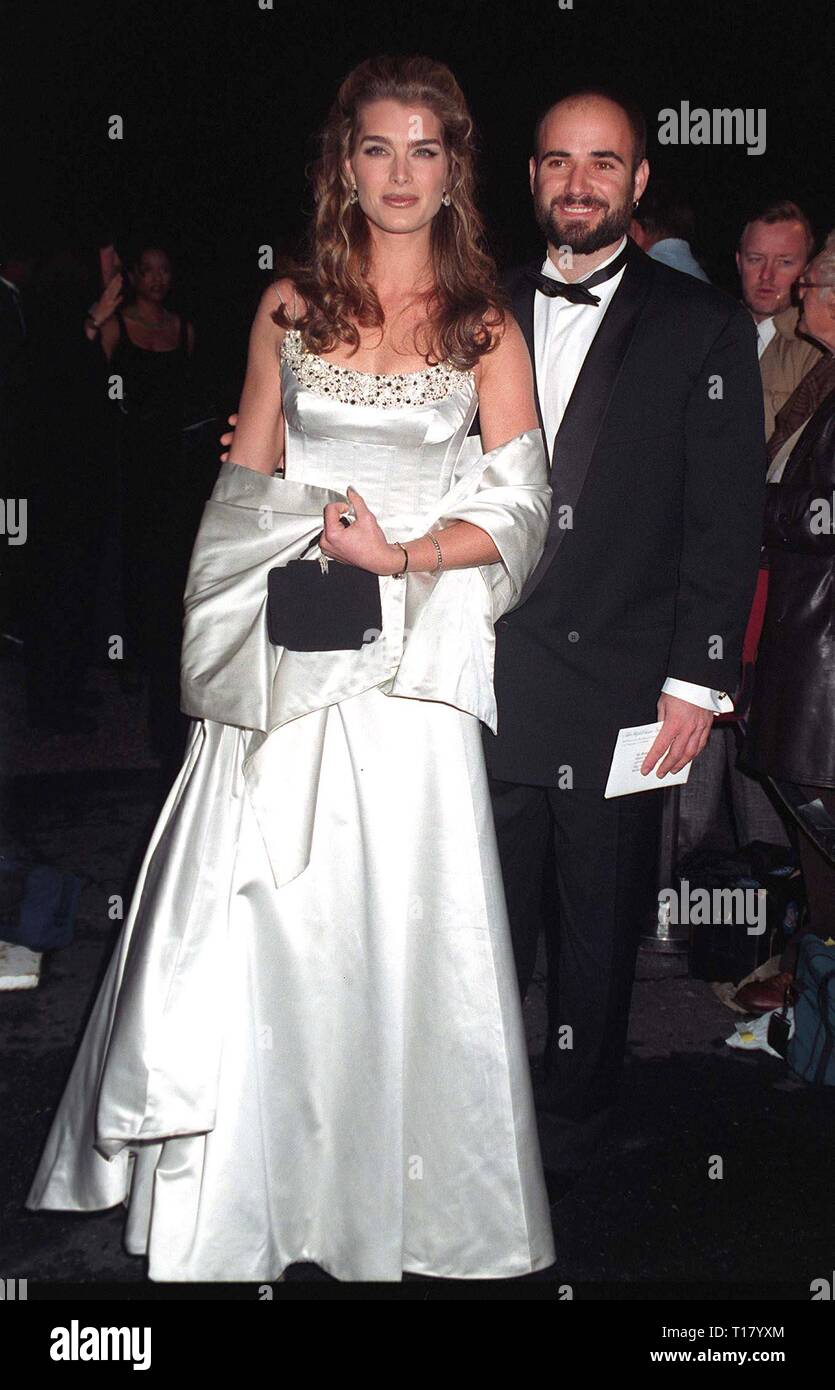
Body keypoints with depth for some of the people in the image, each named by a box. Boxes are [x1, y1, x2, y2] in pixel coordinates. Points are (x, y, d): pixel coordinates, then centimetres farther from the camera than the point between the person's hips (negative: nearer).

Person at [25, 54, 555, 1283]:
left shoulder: (486, 329, 5)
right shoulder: (291, 308, 10)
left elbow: (518, 517, 1)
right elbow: (245, 483, 11)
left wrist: (400, 554, -13)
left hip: (413, 662, -1)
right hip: (284, 658, 2)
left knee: (397, 926, 0)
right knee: (255, 921, 1)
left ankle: (393, 1196, 18)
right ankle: (233, 1203, 16)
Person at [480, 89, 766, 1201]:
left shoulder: (702, 325, 3)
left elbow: (728, 517, -2)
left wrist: (698, 679, -8)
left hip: (622, 690, -2)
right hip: (486, 682, 2)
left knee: (597, 938, 9)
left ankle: (567, 1147, 26)